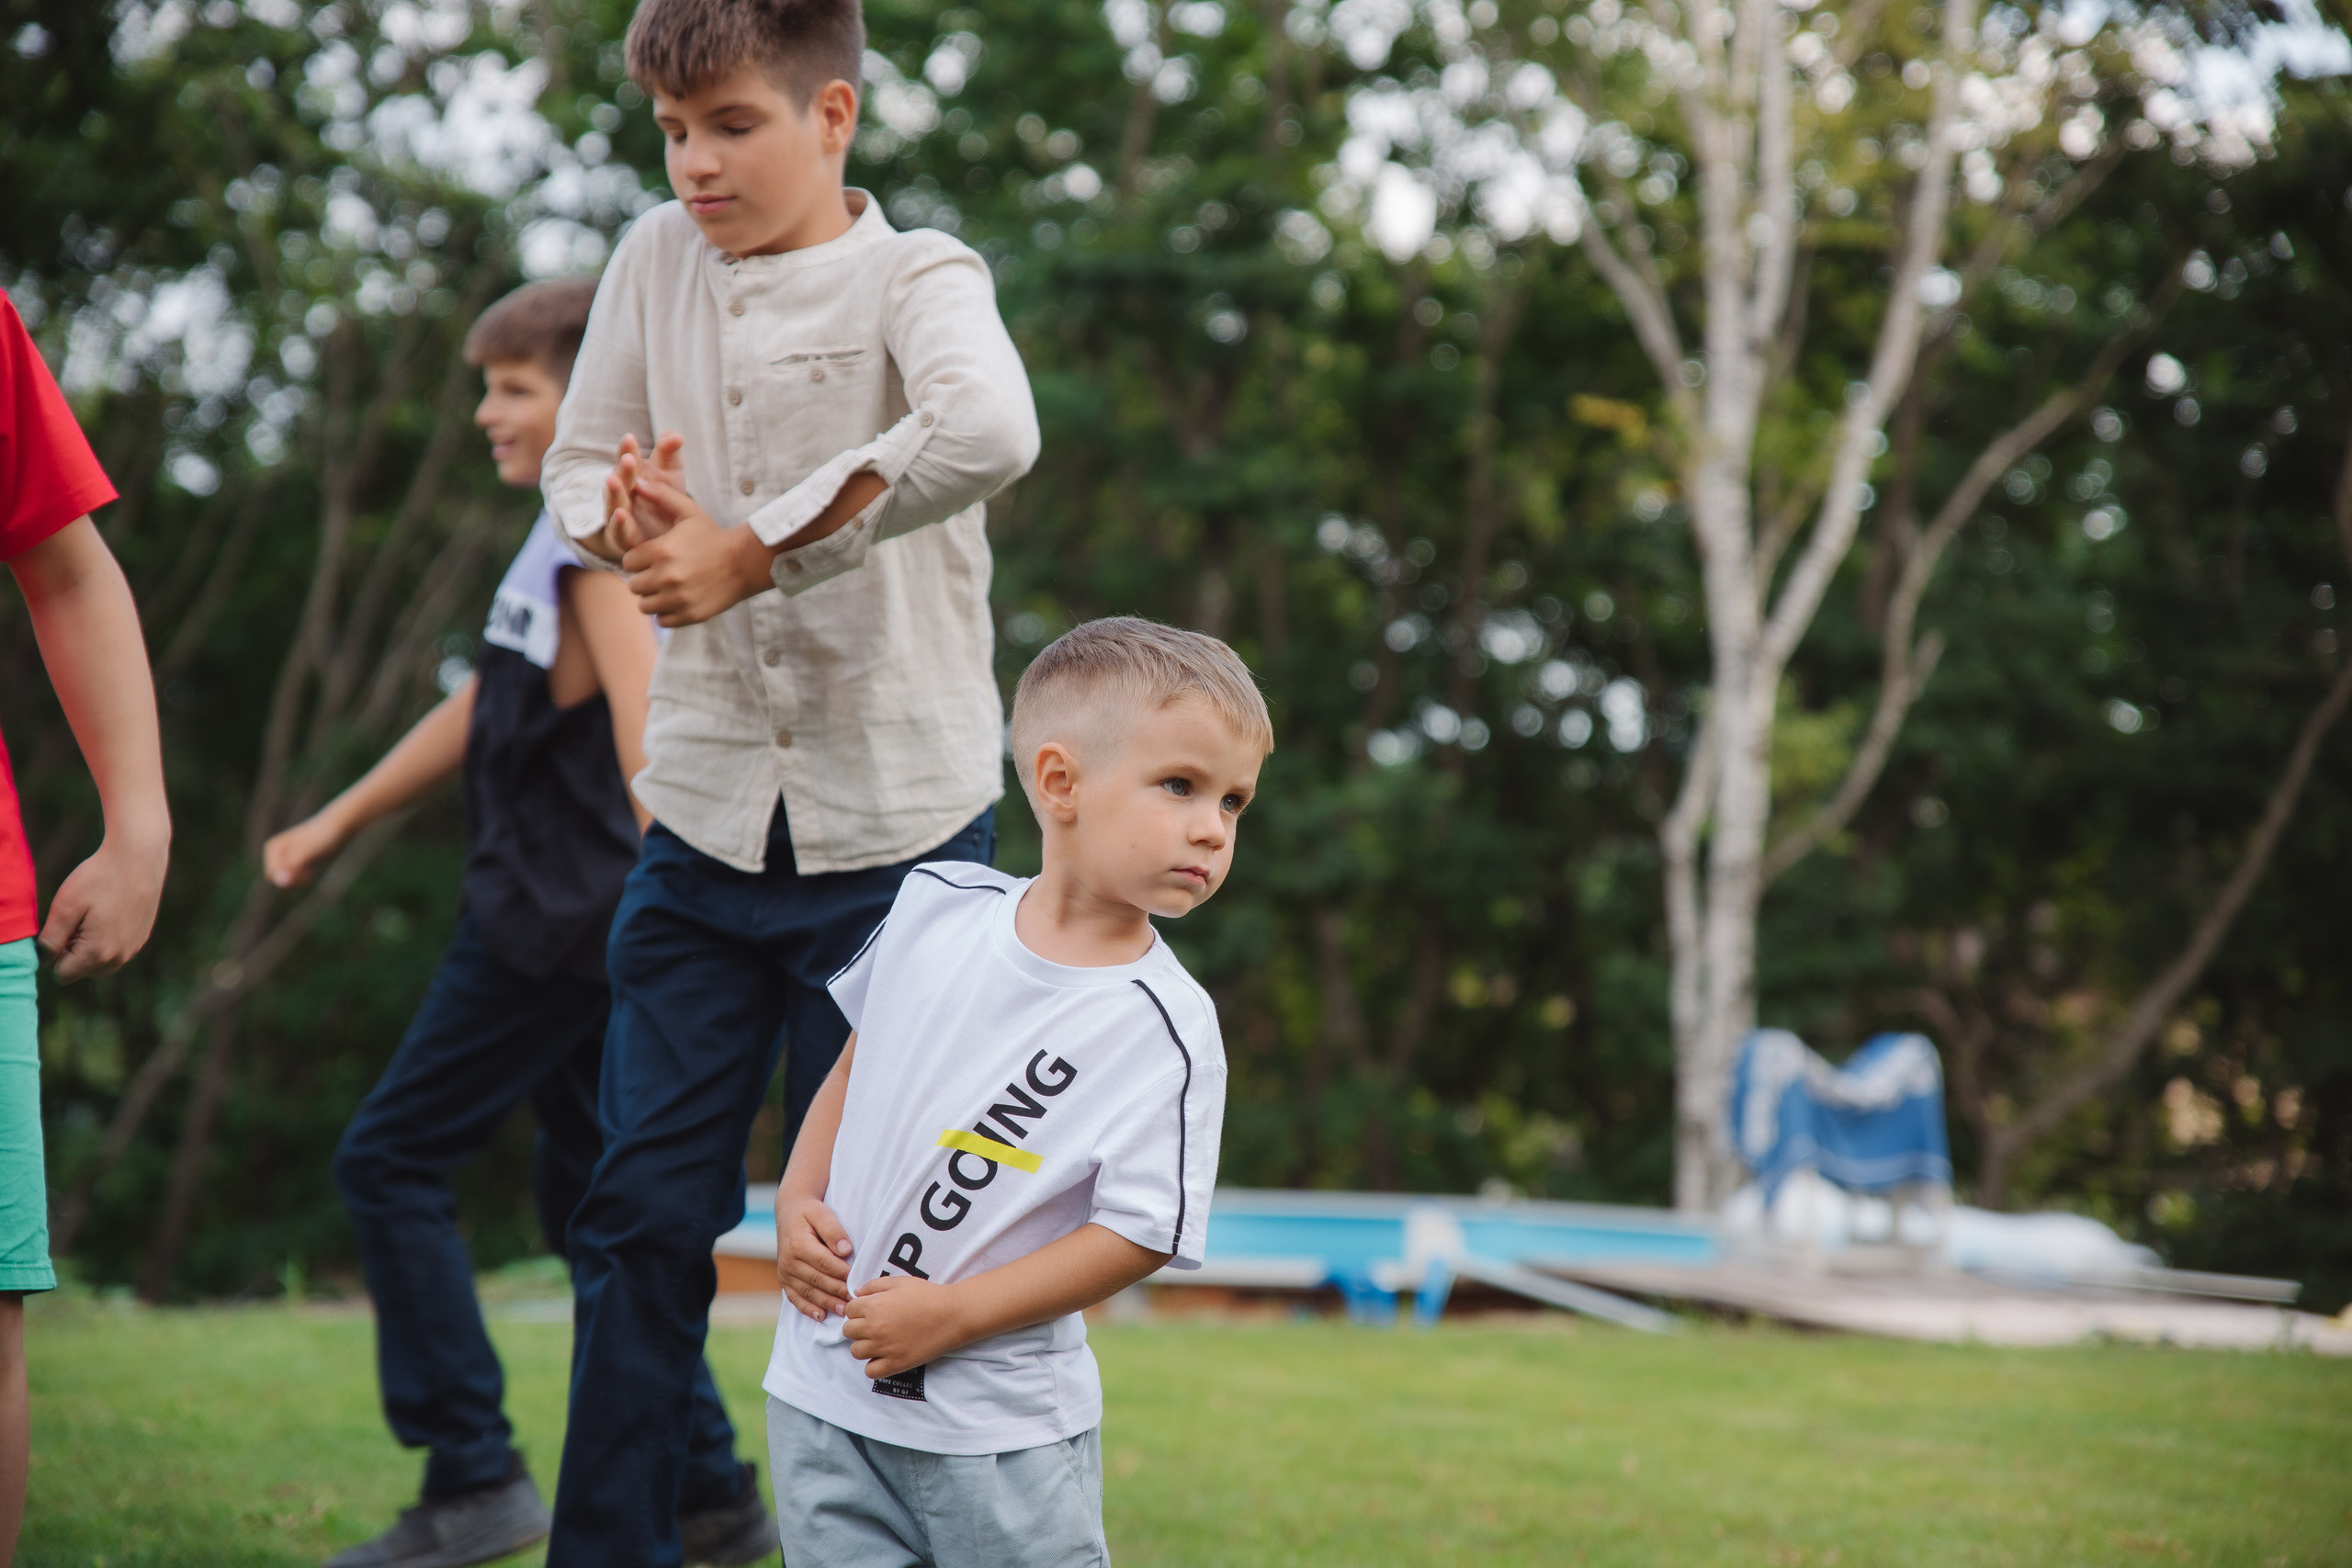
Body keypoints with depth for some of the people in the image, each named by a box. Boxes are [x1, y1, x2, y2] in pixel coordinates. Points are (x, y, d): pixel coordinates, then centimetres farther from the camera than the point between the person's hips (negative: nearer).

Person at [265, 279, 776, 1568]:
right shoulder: (570, 541, 17)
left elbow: (650, 724, -23)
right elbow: (484, 709, 25)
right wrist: (335, 824, 29)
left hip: (563, 919, -10)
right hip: (564, 926, 10)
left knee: (391, 1160, -4)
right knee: (585, 1196, 13)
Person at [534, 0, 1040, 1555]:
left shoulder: (913, 276, -10)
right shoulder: (657, 260, 5)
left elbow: (987, 432, -31)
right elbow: (578, 462, 13)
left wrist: (754, 551, -26)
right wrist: (634, 522, -12)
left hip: (896, 825, -4)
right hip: (707, 815, 4)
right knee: (645, 1208, 5)